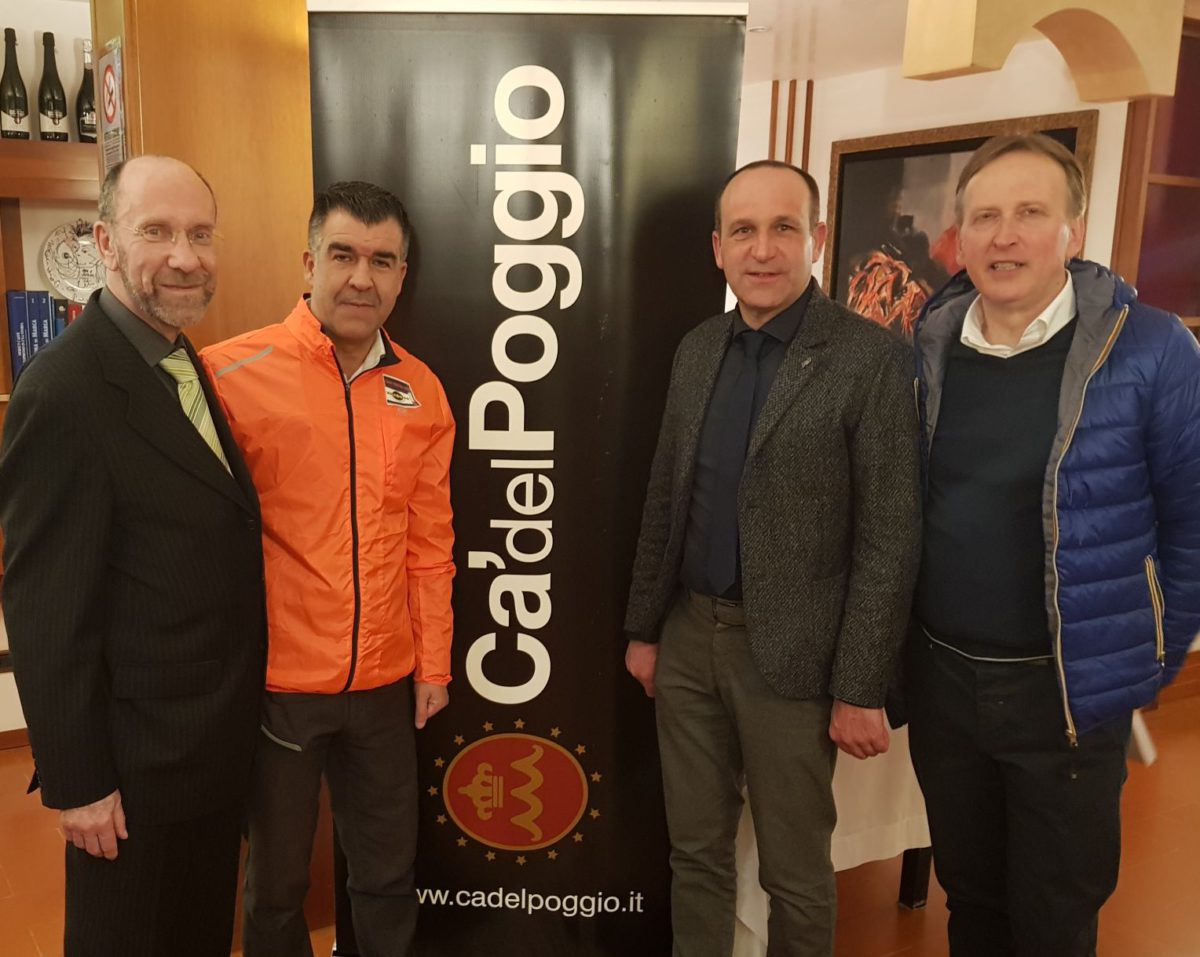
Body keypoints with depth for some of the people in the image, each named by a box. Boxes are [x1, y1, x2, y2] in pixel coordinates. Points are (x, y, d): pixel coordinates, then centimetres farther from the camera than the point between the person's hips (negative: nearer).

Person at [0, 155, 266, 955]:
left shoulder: (186, 365, 5)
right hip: (137, 764, -7)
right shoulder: (64, 391, -22)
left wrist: (237, 719, 10)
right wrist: (77, 781, -15)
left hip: (217, 741, 8)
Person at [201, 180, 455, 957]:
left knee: (389, 873, 20)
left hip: (386, 682, 4)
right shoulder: (233, 372, -13)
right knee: (278, 880, 19)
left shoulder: (421, 390, 2)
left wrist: (433, 662, 8)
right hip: (275, 681, -3)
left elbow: (429, 540, 7)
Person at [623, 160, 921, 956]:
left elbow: (889, 541, -13)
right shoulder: (698, 349, 6)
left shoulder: (872, 359, -12)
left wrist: (862, 689, -13)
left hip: (790, 653, -5)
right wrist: (644, 627, 11)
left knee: (794, 872, 13)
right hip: (688, 636, 5)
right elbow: (664, 499, 10)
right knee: (695, 851, 18)